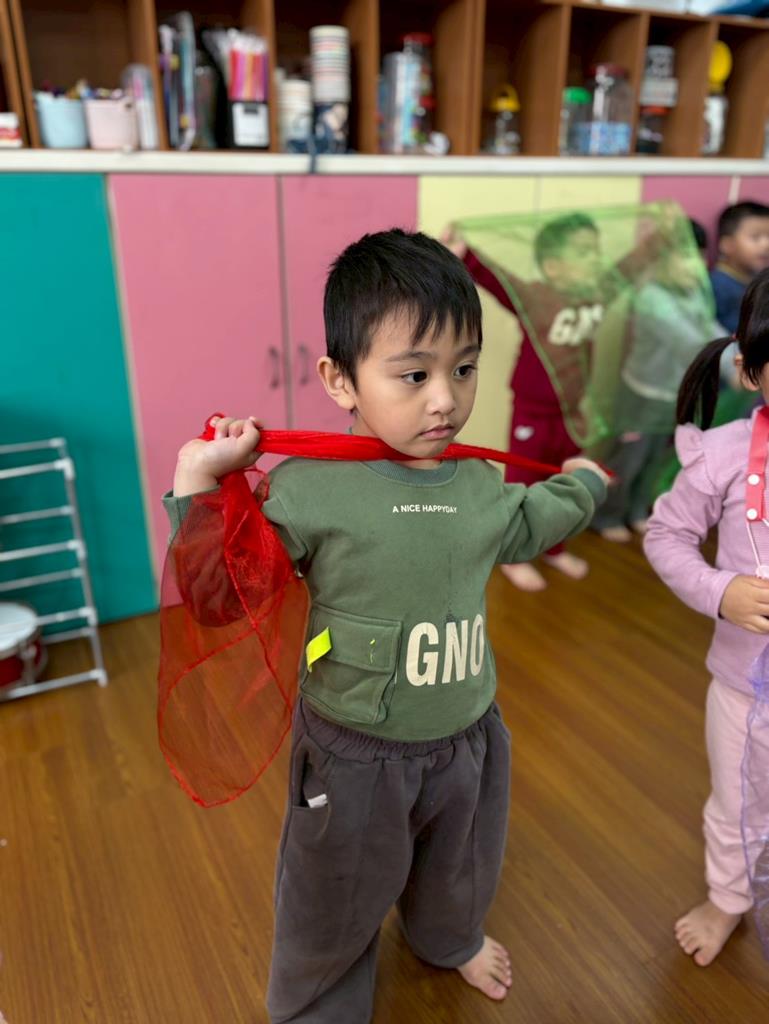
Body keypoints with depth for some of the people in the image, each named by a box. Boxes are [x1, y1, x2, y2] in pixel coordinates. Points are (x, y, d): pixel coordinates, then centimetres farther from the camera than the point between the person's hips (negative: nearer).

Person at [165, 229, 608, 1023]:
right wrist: (197, 479, -25)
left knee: (461, 868, 34)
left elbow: (529, 526, 19)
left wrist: (582, 481, 31)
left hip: (467, 739, 6)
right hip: (355, 756, -5)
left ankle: (449, 938, 71)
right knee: (334, 905, 21)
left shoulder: (482, 487, -5)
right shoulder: (308, 488, -23)